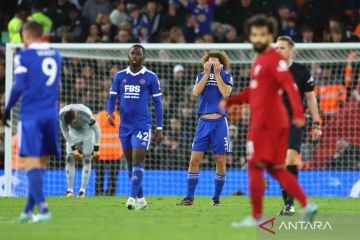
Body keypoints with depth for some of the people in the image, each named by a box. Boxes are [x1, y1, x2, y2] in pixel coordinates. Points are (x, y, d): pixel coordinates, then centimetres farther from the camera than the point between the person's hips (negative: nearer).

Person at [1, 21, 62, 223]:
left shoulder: (24, 56, -6)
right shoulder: (56, 55, 12)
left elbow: (19, 86, -9)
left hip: (31, 114, -5)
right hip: (51, 114, 5)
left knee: (32, 161, -7)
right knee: (41, 162, 10)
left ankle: (43, 208, -20)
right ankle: (29, 210, 14)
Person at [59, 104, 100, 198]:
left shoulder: (85, 114, -38)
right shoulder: (62, 115, -29)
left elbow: (96, 129, -23)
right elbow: (65, 132, -14)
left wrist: (96, 149, -19)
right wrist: (73, 148, -16)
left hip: (87, 133, -2)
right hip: (73, 133, 2)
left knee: (87, 159, -11)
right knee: (69, 158, -10)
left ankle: (83, 190, -10)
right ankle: (70, 190, -10)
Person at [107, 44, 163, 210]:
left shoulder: (151, 77, 0)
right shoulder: (120, 76, 9)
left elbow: (157, 103, 3)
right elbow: (112, 98, 8)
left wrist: (159, 128, -1)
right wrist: (110, 113, -14)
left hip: (142, 125, -4)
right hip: (125, 125, 4)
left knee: (137, 162, -14)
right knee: (130, 164, 8)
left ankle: (132, 199, -20)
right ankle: (141, 199, 17)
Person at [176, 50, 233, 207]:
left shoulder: (226, 76, 6)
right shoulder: (201, 76, 12)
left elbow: (226, 93, -12)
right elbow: (195, 93, -5)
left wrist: (217, 74, -9)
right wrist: (207, 73, -6)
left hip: (220, 123, -2)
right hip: (204, 122, 2)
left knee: (220, 161, 0)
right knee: (194, 160, -4)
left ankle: (216, 198, 11)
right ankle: (189, 198, 1)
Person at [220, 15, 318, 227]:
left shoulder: (275, 59, -12)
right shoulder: (260, 60, 17)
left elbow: (290, 86, -24)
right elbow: (253, 90, 30)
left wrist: (298, 113, -36)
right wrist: (230, 101, 25)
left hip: (265, 121, -9)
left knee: (255, 166, -3)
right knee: (276, 168, 9)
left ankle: (256, 217, 2)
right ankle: (306, 204, 1)